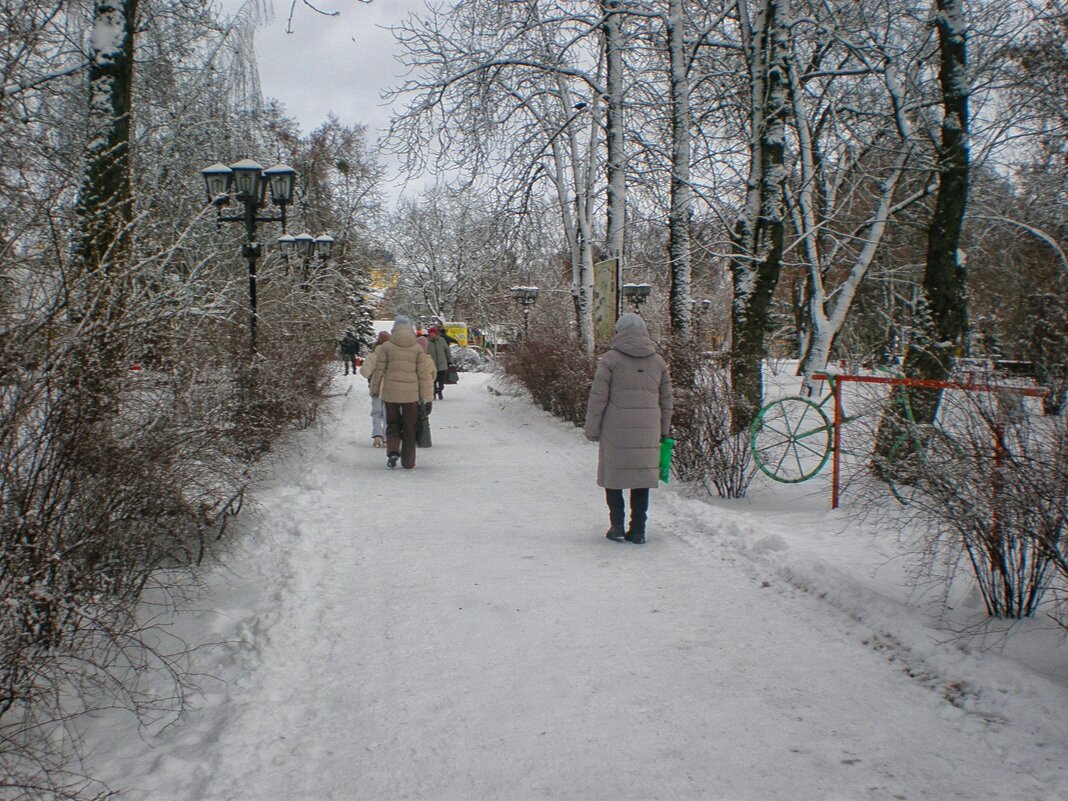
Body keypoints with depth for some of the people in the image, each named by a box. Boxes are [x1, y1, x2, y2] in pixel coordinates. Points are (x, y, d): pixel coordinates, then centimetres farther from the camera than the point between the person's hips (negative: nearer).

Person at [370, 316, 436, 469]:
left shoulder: (386, 347, -3)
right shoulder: (417, 348, -1)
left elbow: (379, 370, 2)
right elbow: (424, 374, -1)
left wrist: (375, 389, 16)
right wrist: (427, 398, 3)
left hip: (390, 393, 0)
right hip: (411, 394, 0)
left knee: (392, 425, 14)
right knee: (409, 428, 11)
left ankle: (392, 451, -9)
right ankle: (408, 461, 14)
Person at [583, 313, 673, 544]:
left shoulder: (610, 360, -5)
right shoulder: (658, 361, 8)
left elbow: (598, 398, -6)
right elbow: (666, 400, 12)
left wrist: (592, 429, 2)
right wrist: (664, 431, 21)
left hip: (616, 429, -3)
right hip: (647, 431, 3)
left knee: (613, 474, 9)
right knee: (642, 476, 10)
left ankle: (617, 527, 8)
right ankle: (638, 530, 12)